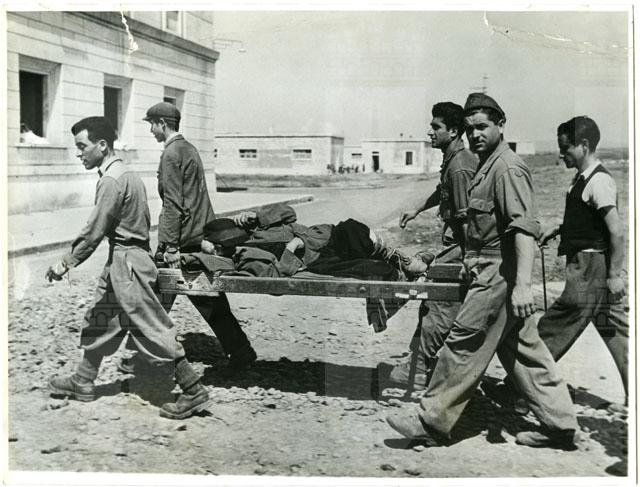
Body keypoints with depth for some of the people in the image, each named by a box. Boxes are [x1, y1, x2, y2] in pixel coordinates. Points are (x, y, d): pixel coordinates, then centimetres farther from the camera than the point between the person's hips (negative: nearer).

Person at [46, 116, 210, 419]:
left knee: (152, 329, -5)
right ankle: (83, 382, 33)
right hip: (126, 258, 10)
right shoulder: (126, 174, 12)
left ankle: (193, 392, 1)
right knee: (99, 320, 19)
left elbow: (94, 231, -19)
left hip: (127, 262, -10)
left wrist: (66, 263, -10)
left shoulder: (112, 181, -19)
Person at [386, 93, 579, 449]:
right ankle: (560, 425, 20)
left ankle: (432, 421, 8)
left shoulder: (508, 168, -16)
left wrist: (523, 284, -33)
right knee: (524, 350, 13)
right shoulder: (488, 166, 15)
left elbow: (525, 227, -25)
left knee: (465, 345, -2)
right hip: (493, 271, 10)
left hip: (499, 274, -10)